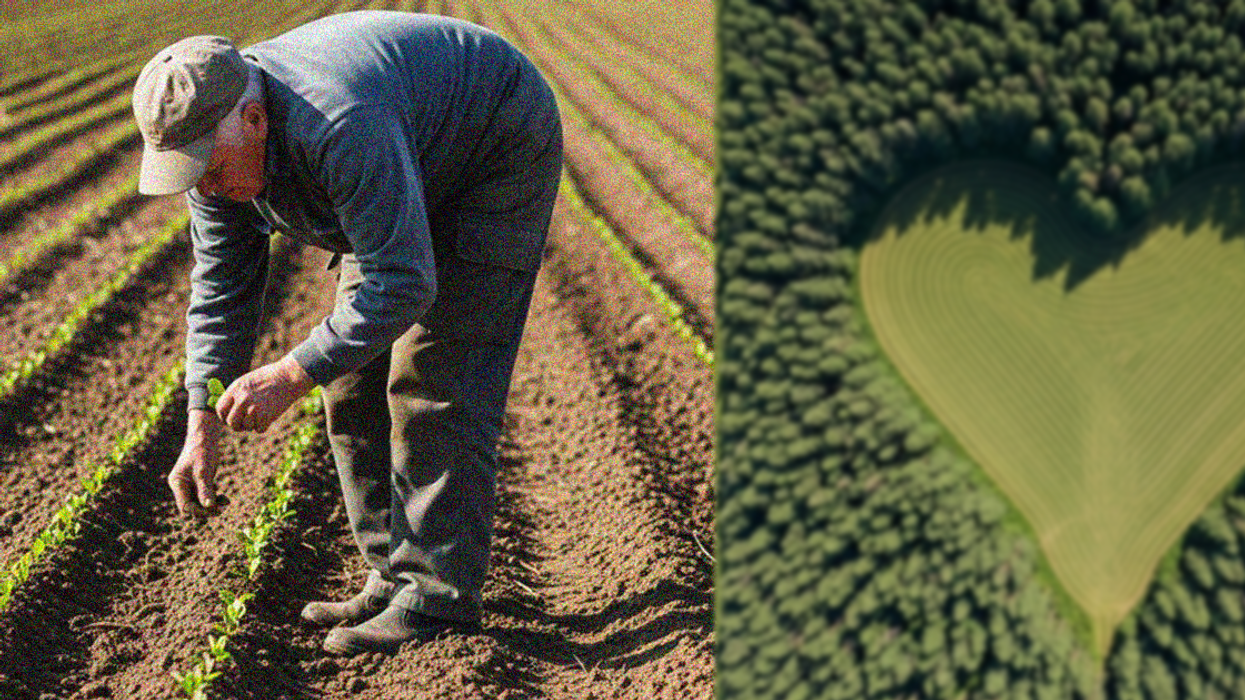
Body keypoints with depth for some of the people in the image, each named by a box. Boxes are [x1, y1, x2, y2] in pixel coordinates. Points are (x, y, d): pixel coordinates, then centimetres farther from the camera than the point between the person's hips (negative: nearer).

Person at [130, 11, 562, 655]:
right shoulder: (215, 142, -15)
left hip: (498, 154, -8)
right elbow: (221, 286, -6)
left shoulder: (338, 125, -41)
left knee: (435, 378, -15)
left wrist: (291, 376, -38)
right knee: (355, 378, 3)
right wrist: (202, 428, -13)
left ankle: (438, 595, -10)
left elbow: (404, 285, -39)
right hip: (413, 179, 8)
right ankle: (395, 577, 11)